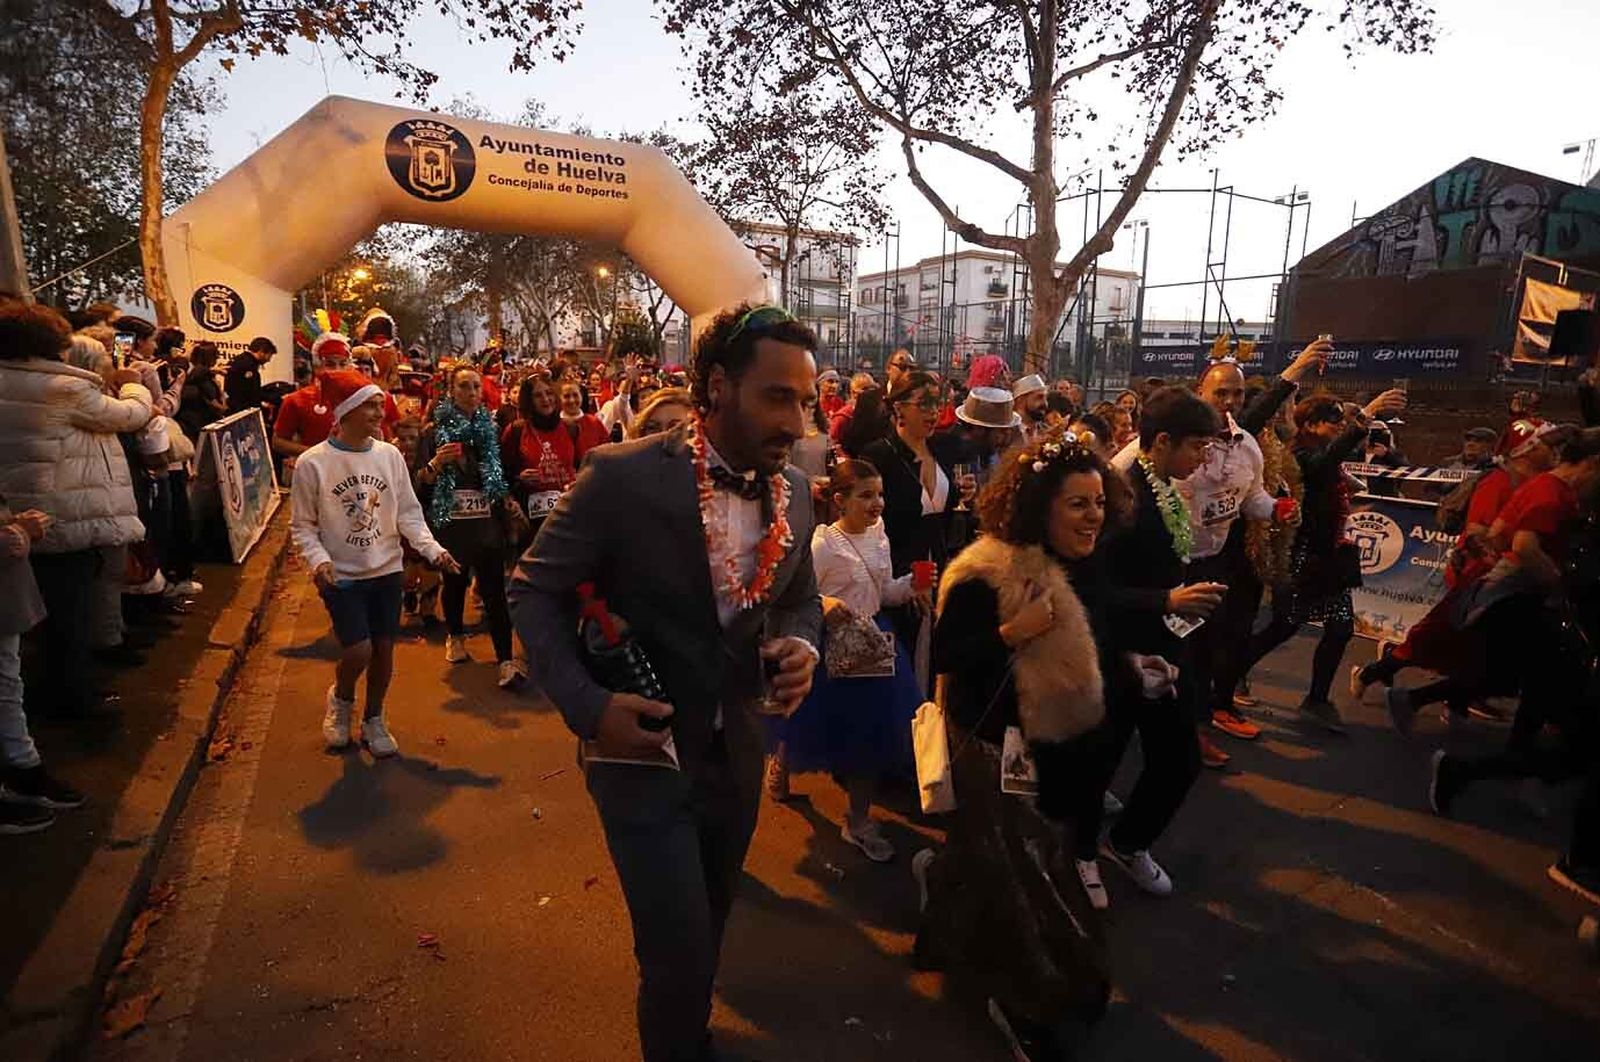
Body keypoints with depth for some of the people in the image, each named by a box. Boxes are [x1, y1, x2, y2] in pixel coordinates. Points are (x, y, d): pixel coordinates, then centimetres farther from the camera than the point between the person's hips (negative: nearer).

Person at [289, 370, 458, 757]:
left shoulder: (390, 455, -3)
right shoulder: (312, 463, -11)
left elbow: (408, 512, 1)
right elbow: (303, 525, -4)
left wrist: (432, 549, -12)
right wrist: (318, 560, -21)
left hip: (387, 570, 3)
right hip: (341, 576, -3)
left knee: (384, 649, 9)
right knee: (359, 651, -11)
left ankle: (373, 719, 32)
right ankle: (341, 699, 25)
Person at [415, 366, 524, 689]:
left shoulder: (490, 428, 8)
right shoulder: (434, 431, 1)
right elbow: (420, 482, -3)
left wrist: (506, 502, 4)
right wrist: (437, 462, -20)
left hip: (487, 520, 0)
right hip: (450, 520, 0)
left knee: (494, 586, -9)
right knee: (454, 580, 15)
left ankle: (506, 659, -12)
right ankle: (455, 636, 41)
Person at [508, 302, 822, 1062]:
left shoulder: (793, 491, -5)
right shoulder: (623, 476, -21)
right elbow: (535, 589, -12)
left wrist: (800, 644, -13)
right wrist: (586, 706, -22)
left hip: (739, 752, 6)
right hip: (644, 753, -5)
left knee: (704, 936, 27)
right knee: (678, 954, 5)